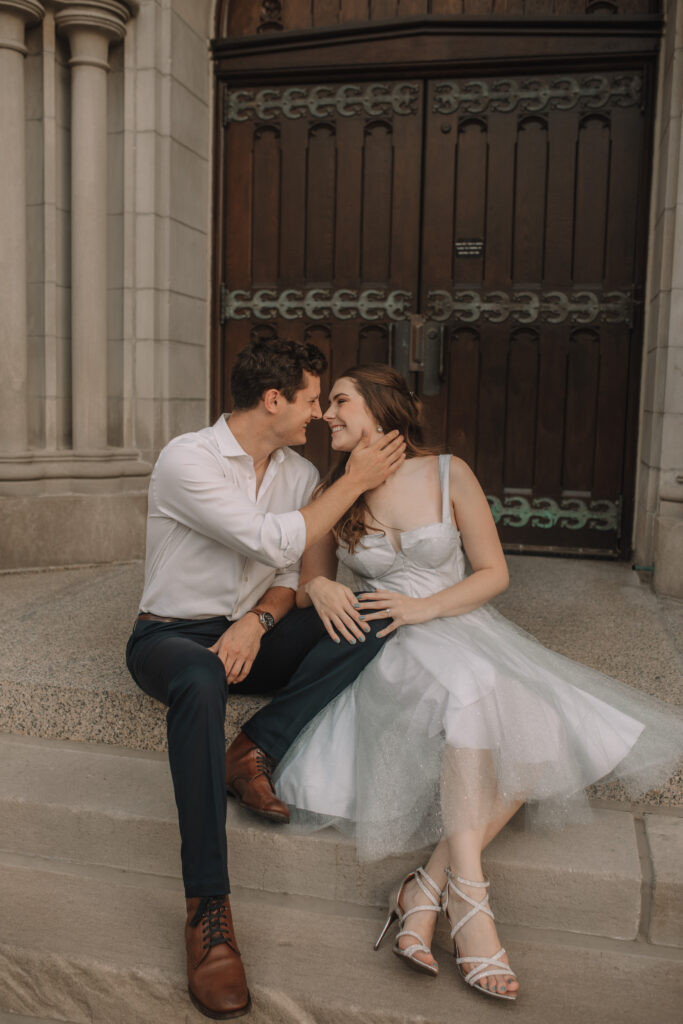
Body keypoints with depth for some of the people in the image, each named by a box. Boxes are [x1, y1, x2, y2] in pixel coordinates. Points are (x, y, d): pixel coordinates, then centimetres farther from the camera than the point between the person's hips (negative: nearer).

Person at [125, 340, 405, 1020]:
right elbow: (275, 542, -24)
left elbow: (289, 576, 6)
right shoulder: (186, 460, -16)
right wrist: (355, 482, -15)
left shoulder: (300, 473, 6)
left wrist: (256, 622, -16)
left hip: (248, 632, 6)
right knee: (202, 681, -42)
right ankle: (208, 910, -35)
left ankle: (251, 752, -19)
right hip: (170, 636, -5)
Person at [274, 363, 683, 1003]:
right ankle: (467, 894, -30)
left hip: (458, 625, 2)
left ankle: (427, 892, -22)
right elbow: (306, 586, 14)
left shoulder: (448, 474, 0)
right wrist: (321, 589, -10)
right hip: (386, 650, -1)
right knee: (468, 692, -34)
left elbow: (493, 572, 1)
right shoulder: (332, 493, 5)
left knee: (541, 739, -25)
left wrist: (424, 606, -13)